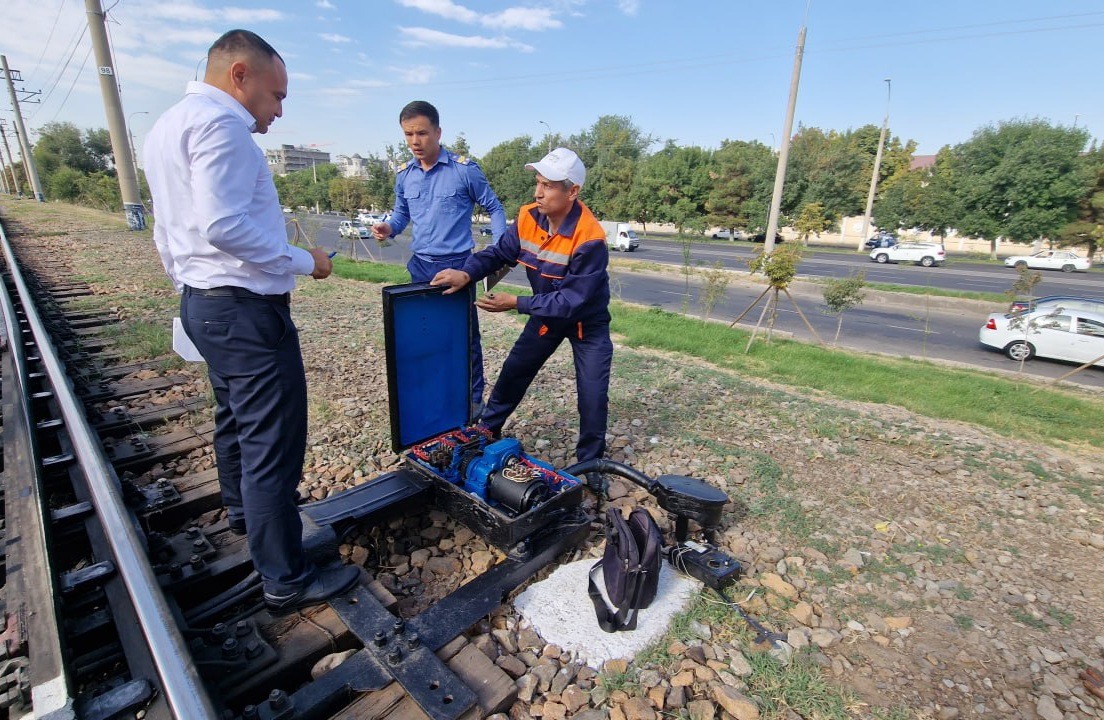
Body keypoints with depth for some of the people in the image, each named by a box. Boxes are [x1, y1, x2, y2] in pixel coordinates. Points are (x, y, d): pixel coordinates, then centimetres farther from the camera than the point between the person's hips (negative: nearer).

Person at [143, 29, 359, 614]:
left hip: (201, 303, 11)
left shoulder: (166, 127, 18)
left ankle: (243, 513, 47)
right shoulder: (219, 121, -13)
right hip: (245, 308, -11)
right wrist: (301, 261, -14)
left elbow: (167, 233, 22)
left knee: (234, 419, 25)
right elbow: (223, 225, -25)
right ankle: (286, 580, 5)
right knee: (272, 443, -6)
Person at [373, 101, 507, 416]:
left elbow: (494, 208, 0)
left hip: (458, 264, -4)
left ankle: (474, 397, 18)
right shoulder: (403, 174, 5)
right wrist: (388, 228, -6)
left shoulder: (465, 168, -8)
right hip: (421, 266, 5)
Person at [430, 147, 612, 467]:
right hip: (547, 313, 5)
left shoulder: (590, 239, -32)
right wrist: (467, 273, -27)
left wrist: (515, 303, -31)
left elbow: (571, 300, -32)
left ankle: (590, 463, 15)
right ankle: (487, 431, 34)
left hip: (587, 322, -5)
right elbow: (499, 253, -7)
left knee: (593, 396, -7)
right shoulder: (529, 217, -14)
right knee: (513, 371, 12)